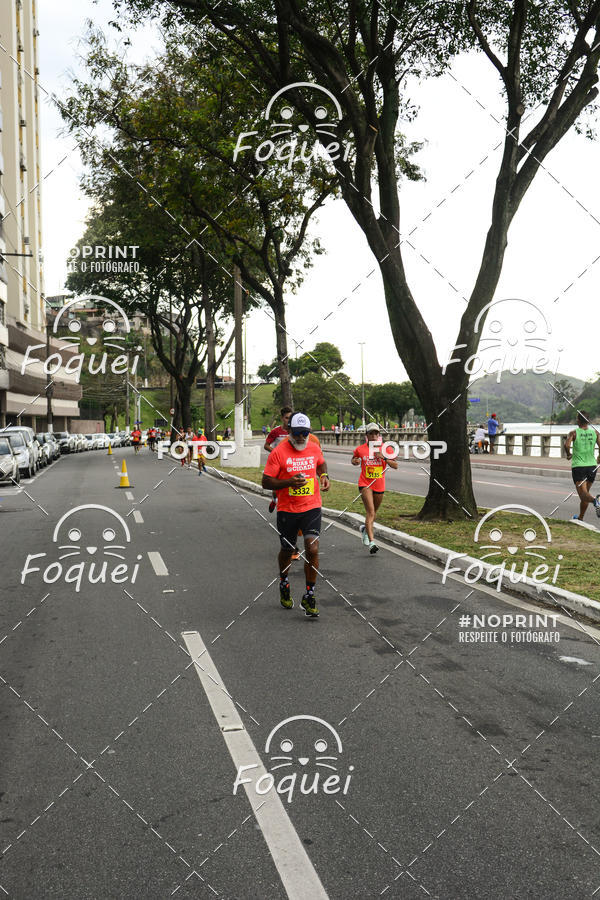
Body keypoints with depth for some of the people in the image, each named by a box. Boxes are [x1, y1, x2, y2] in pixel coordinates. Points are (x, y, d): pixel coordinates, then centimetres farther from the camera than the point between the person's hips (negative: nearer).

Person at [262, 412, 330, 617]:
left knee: (312, 550, -12)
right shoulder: (278, 452, -10)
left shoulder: (315, 449, 2)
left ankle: (309, 596, 1)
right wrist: (289, 482, -24)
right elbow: (266, 482, -10)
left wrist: (324, 476, 5)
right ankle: (284, 584, 44)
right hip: (287, 510, -1)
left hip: (312, 507, 1)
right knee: (287, 550, 15)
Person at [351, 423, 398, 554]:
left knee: (374, 513, 17)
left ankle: (365, 528, 48)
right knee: (370, 512, -17)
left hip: (379, 485, 3)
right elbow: (353, 459, 16)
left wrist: (384, 458, -22)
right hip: (365, 484, -3)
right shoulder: (360, 449, -3)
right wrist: (355, 461, -7)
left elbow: (395, 466, -6)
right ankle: (371, 542, -23)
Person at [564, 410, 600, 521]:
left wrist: (568, 455, 0)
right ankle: (580, 517, 28)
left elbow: (567, 445, -20)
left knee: (583, 494, -10)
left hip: (578, 466, -4)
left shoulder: (573, 433, -4)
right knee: (585, 492, 18)